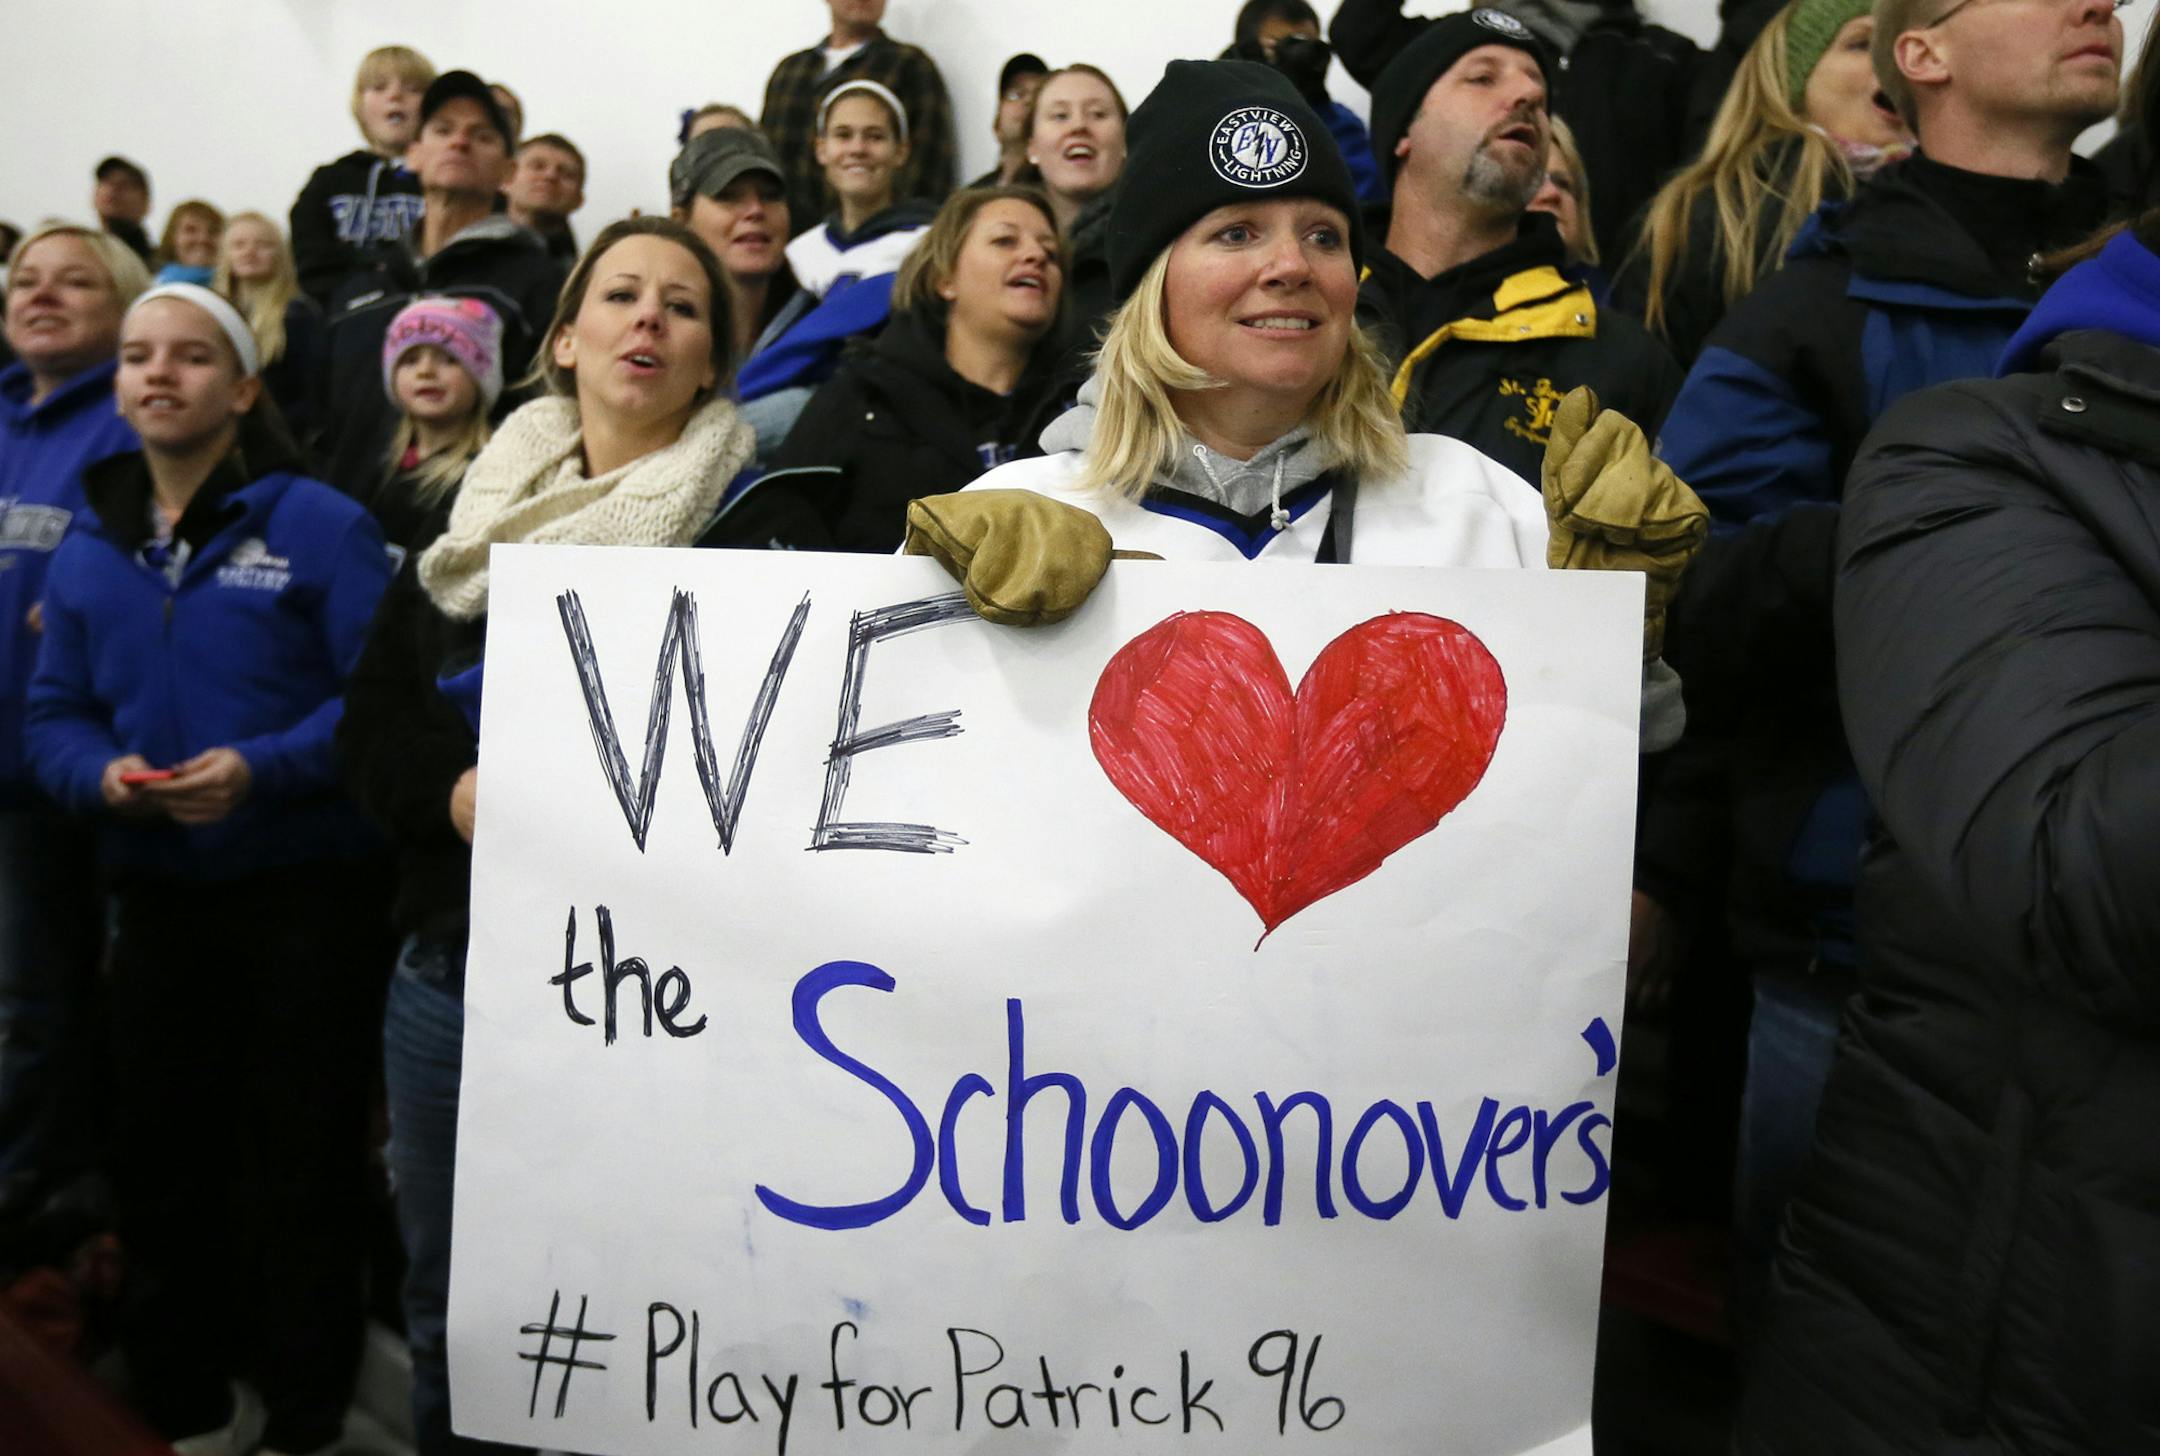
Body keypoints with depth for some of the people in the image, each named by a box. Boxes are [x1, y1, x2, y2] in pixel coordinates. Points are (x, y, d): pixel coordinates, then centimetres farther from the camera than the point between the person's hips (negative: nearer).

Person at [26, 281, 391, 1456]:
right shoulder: (87, 548, 9)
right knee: (154, 1151, 14)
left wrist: (260, 770, -25)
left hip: (305, 890, -5)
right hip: (155, 895, 6)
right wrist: (102, 774, -12)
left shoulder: (317, 524, -8)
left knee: (299, 1160, 4)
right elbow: (54, 715, 9)